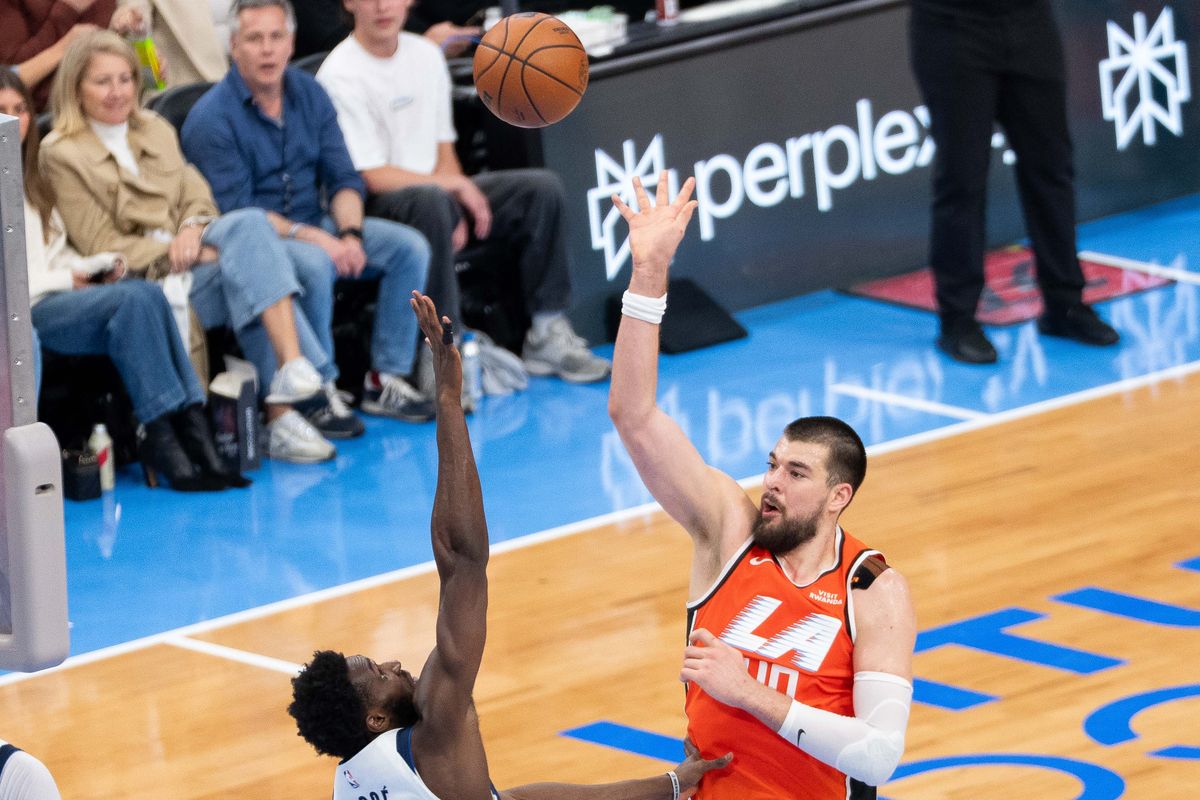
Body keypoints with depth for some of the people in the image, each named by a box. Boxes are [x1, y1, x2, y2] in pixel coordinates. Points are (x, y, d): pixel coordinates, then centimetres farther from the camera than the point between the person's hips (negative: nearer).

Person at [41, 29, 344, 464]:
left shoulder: (157, 130, 21)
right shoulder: (62, 154, 1)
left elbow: (197, 196, 14)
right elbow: (101, 245, -6)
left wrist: (193, 230, -10)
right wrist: (174, 251, -14)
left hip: (190, 251, 6)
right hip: (142, 280, -6)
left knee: (249, 222, -28)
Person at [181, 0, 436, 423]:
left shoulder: (309, 94, 5)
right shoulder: (211, 118, -14)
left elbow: (343, 178, 4)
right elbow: (236, 211, -17)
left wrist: (350, 233, -15)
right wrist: (311, 237, -25)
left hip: (316, 226, 7)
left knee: (409, 247, -10)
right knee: (314, 265, -36)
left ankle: (387, 379, -7)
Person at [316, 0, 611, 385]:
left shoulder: (427, 56, 10)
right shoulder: (340, 76, -13)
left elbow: (443, 148, 13)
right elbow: (372, 177, -17)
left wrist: (457, 210, -5)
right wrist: (456, 185, -14)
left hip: (439, 193, 8)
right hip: (375, 207, -8)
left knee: (542, 188, -6)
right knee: (430, 202, -40)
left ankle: (547, 334, -3)